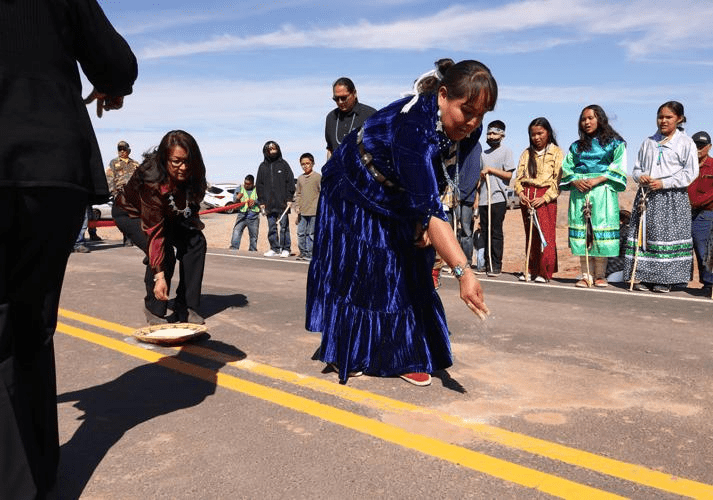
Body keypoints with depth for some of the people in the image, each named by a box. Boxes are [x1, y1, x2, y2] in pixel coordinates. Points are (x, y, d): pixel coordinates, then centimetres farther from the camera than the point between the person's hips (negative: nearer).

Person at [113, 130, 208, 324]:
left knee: (196, 242, -14)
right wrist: (159, 276, -45)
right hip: (131, 213, -6)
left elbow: (190, 200, 4)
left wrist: (193, 220, -9)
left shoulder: (191, 174, -23)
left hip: (168, 214, 6)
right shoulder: (152, 182, -39)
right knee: (164, 253, -28)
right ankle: (154, 310, -6)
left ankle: (186, 308, -8)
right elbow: (154, 233, -42)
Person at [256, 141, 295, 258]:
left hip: (282, 203, -3)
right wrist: (261, 201, 6)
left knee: (284, 226, -2)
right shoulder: (262, 166, 12)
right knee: (271, 228, 6)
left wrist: (289, 198, -5)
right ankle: (274, 248, 14)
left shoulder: (283, 164, 5)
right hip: (269, 204, 3)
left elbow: (290, 182, 3)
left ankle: (285, 249, 4)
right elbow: (259, 185, 13)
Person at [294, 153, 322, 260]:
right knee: (301, 233, 6)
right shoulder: (300, 178, 13)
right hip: (302, 211, 5)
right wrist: (297, 206, 6)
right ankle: (303, 252, 16)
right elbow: (297, 194, 17)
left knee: (311, 233, -1)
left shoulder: (318, 177, -2)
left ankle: (309, 253, 5)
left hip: (314, 211, -5)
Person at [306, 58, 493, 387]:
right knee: (352, 272, -2)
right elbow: (427, 208, -46)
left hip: (395, 201, 6)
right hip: (354, 194, -6)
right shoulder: (413, 126, -40)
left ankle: (406, 356, 13)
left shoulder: (468, 130, -16)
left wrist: (426, 223, -13)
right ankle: (346, 354, 16)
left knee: (407, 273, 2)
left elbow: (437, 185, 0)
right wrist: (463, 272, -50)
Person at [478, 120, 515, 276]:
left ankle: (496, 265, -2)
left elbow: (509, 174, -5)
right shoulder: (484, 154, 20)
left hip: (498, 198, -5)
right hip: (483, 199, 6)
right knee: (485, 232, 5)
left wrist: (490, 169, -9)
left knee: (496, 232, -5)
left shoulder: (506, 151, 3)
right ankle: (486, 263, 10)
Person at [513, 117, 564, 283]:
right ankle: (530, 270, 13)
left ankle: (545, 273, -1)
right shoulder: (527, 153, 15)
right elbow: (519, 176, 11)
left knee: (546, 234, -7)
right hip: (527, 198, 4)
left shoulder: (556, 152, 3)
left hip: (545, 197, -4)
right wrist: (520, 193, -7)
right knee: (530, 235, 7)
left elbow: (558, 179, -4)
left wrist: (544, 197, -15)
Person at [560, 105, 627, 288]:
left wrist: (597, 180, -15)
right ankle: (586, 275, 2)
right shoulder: (576, 146, 19)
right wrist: (575, 181, -8)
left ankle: (600, 275, 2)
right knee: (581, 231, -3)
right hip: (579, 192, 3)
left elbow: (618, 166, -3)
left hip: (603, 192, -3)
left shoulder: (614, 143, 8)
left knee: (601, 231, -6)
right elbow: (566, 167, 12)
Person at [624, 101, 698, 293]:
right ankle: (644, 277, 7)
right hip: (646, 197, 4)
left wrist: (663, 183, -13)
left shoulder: (686, 143, 3)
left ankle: (665, 279, 2)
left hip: (673, 198, -4)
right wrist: (640, 176, -5)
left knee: (668, 235, -5)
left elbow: (690, 172, -4)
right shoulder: (648, 143, 16)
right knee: (643, 234, 1)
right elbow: (636, 168, 19)